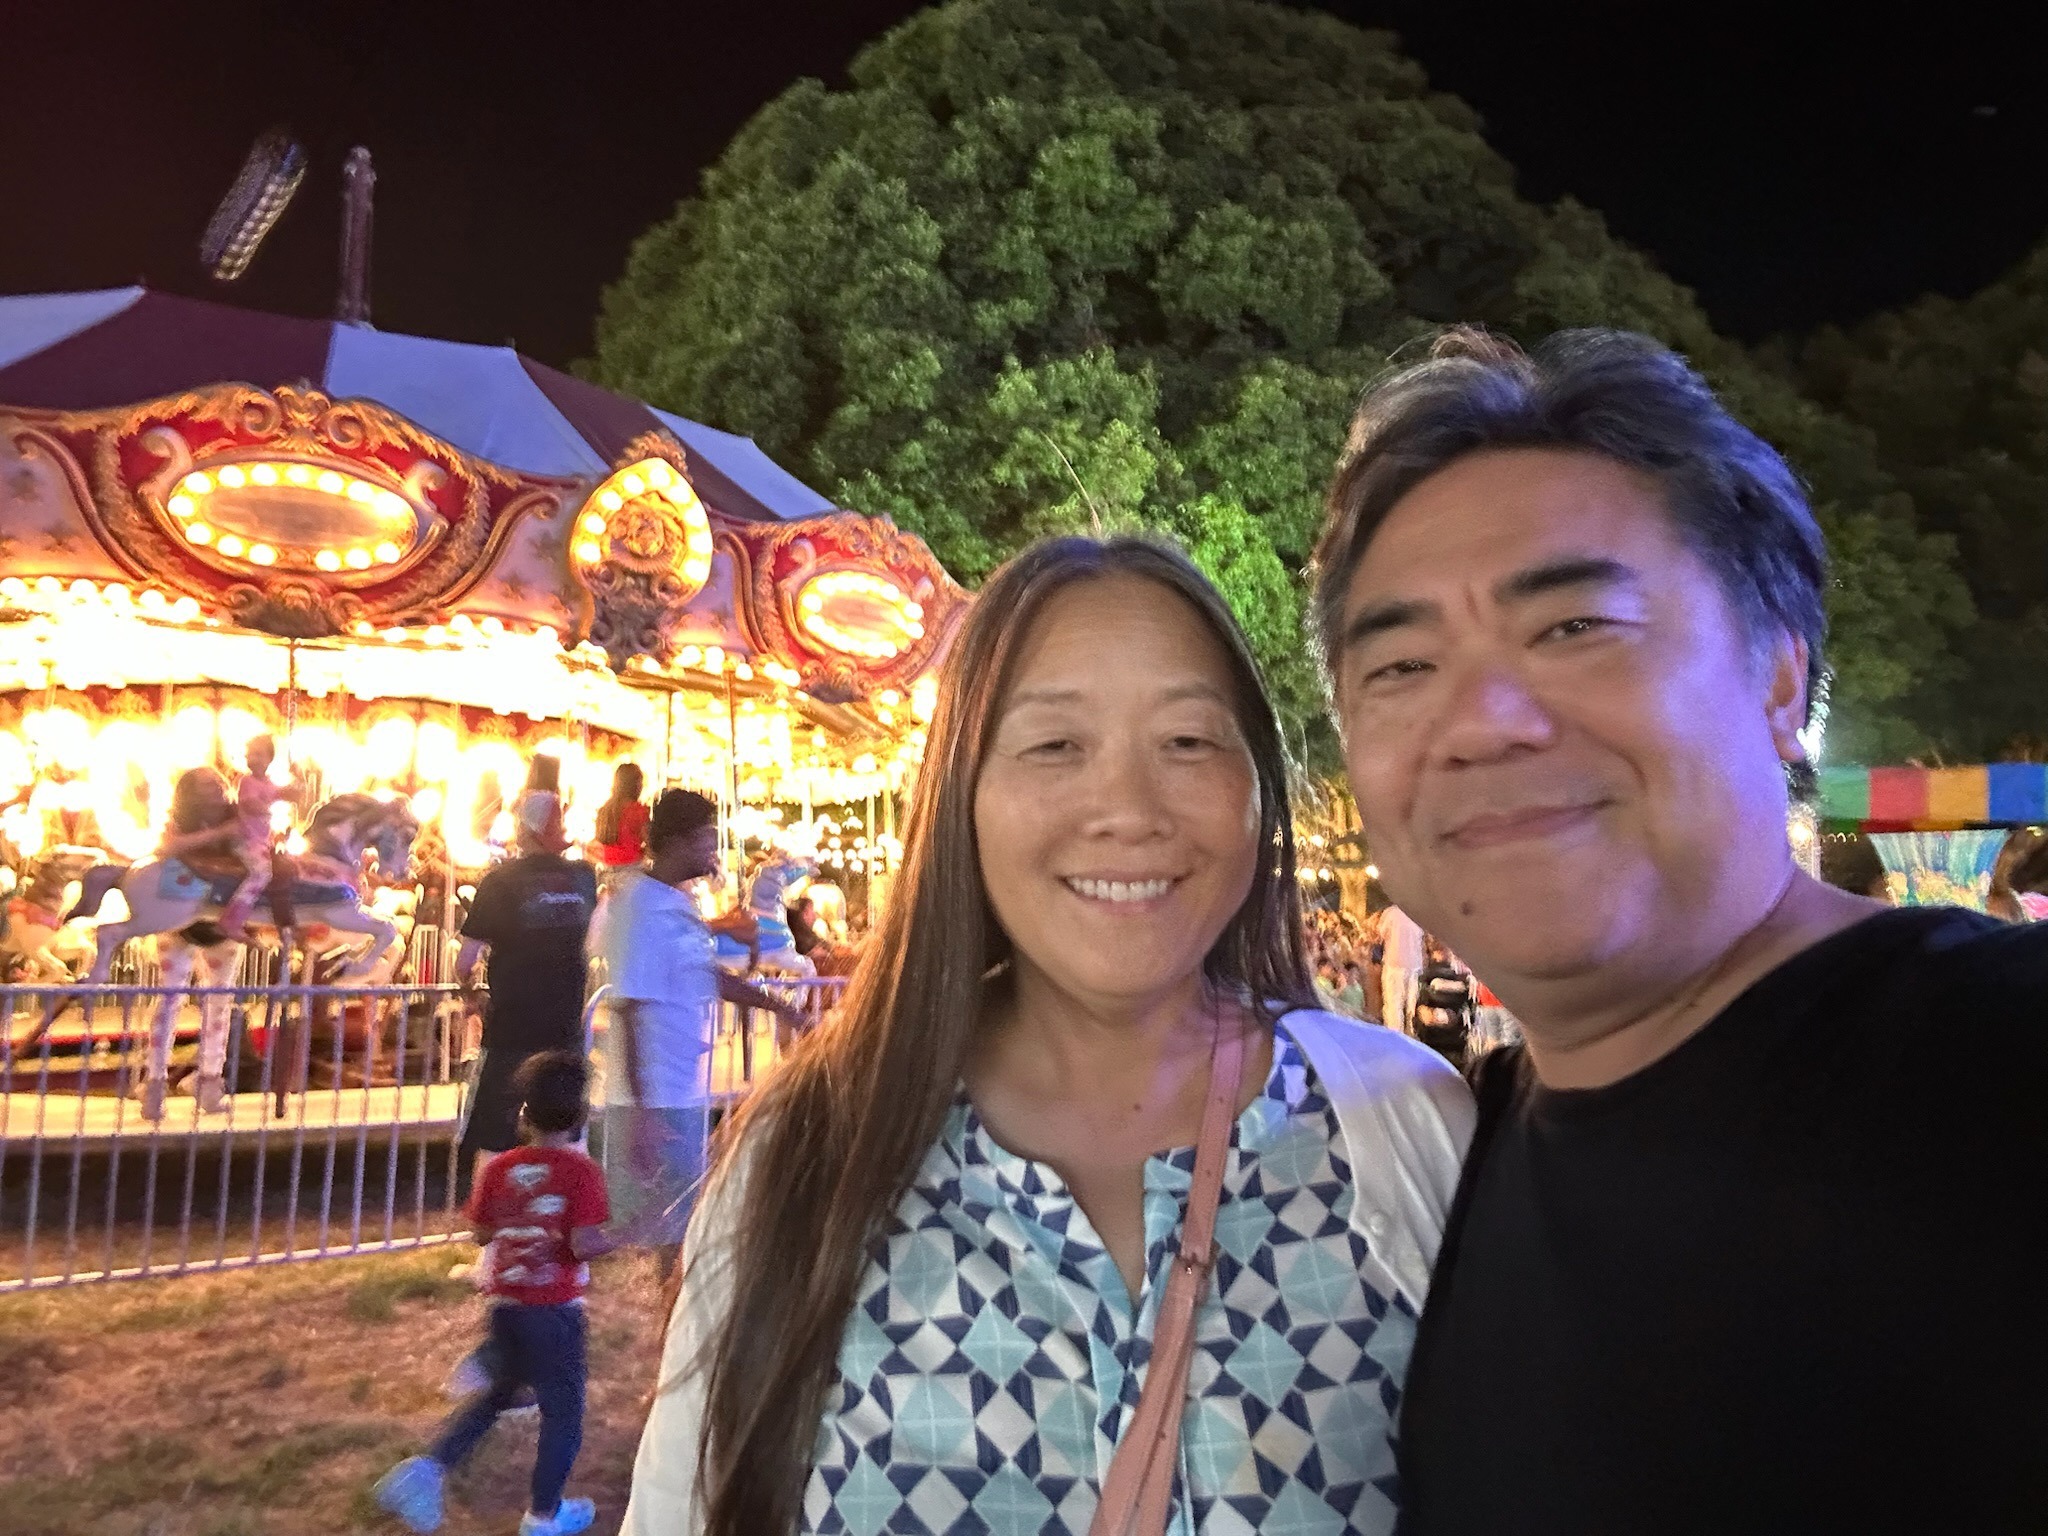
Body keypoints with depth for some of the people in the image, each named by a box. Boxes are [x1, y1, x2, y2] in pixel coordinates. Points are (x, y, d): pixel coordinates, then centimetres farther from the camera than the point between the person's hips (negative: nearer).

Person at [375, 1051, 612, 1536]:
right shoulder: (581, 1172, -18)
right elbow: (585, 1245, -23)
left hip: (506, 1306, 5)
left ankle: (428, 1468, 16)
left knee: (495, 1392, 28)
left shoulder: (500, 1168, -4)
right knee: (562, 1411, 12)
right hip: (556, 1313, -5)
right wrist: (612, 1240, -4)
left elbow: (482, 1233, 4)